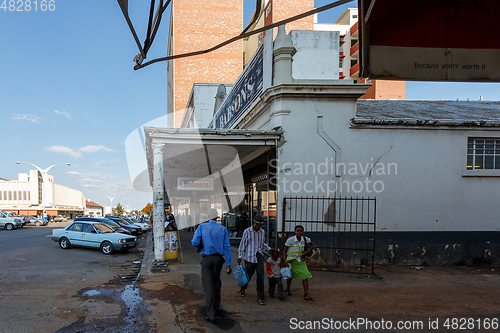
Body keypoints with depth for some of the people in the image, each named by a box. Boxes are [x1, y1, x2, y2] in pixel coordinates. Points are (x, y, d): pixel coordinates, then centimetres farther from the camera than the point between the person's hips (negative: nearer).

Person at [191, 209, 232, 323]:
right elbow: (227, 247, -1)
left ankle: (211, 314, -3)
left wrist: (192, 241, 15)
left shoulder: (202, 227, -2)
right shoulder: (223, 229, 2)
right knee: (216, 282, 20)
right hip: (218, 258, 2)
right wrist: (228, 264, 1)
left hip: (206, 258, -2)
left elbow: (195, 243, -10)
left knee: (208, 284, 0)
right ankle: (216, 307, 33)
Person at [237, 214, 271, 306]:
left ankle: (260, 297, 3)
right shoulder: (247, 231, -5)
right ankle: (242, 289, 39)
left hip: (259, 257, 3)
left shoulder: (262, 232, 7)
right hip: (249, 257, -3)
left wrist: (270, 249, 11)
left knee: (260, 277, -5)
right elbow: (243, 244, 0)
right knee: (248, 276, 9)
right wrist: (240, 256, 0)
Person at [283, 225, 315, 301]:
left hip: (300, 260, 3)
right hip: (291, 260, -3)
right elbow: (285, 250, -9)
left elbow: (312, 245, 11)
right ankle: (287, 290, 39)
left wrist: (308, 251, -6)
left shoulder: (305, 239, -8)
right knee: (290, 275, 14)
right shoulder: (290, 240, -18)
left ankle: (306, 295, -4)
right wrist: (284, 261, -16)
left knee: (306, 276, -9)